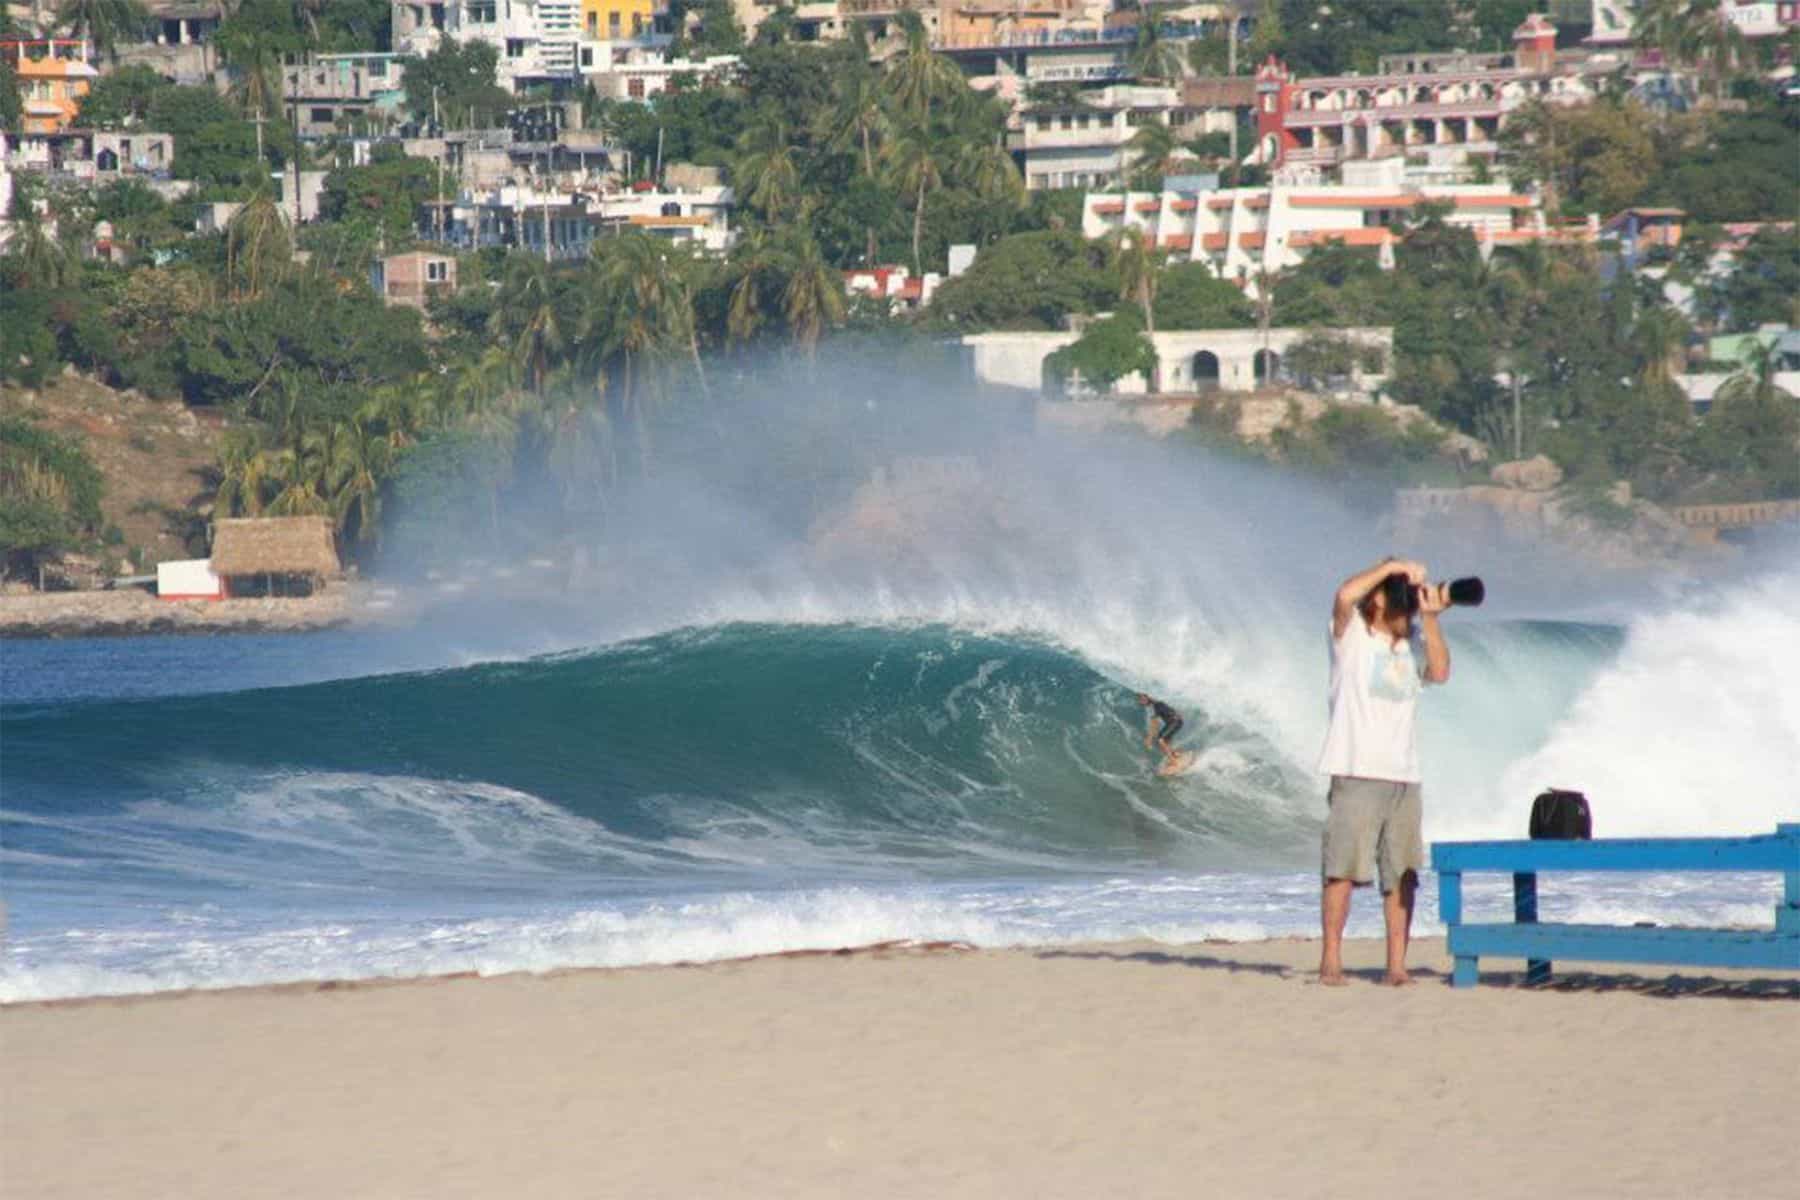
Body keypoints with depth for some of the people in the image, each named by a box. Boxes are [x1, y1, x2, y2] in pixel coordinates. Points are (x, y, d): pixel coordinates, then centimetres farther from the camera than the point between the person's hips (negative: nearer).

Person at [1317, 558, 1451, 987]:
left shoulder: (1413, 640, 18)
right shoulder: (1351, 632, 3)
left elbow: (1439, 672, 1)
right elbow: (1345, 596, -17)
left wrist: (1430, 618, -3)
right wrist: (1392, 567, -10)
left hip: (1404, 774, 5)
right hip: (1356, 772, -5)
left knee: (1402, 874, 1)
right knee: (1343, 869, -7)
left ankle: (1397, 964, 2)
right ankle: (1330, 961, -4)